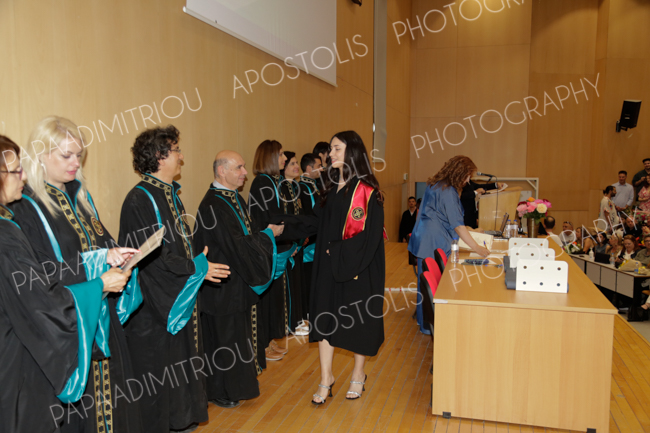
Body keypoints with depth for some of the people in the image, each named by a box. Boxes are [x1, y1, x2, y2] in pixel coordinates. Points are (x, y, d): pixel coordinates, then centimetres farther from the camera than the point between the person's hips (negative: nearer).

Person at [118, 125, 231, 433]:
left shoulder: (170, 194, 10)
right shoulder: (140, 199, -19)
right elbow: (151, 256, -22)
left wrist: (200, 263, 4)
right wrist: (197, 269, -16)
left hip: (179, 296, 9)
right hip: (155, 303, -9)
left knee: (180, 359, 19)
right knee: (158, 369, 5)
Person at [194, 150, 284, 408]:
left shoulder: (235, 198, 8)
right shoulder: (213, 206, -22)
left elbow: (247, 232, 14)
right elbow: (236, 245, -24)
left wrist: (267, 232, -5)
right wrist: (268, 234, -13)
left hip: (240, 280, 9)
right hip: (223, 286, -9)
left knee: (240, 332, 18)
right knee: (224, 335, 5)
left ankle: (238, 380, 34)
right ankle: (221, 392, 22)